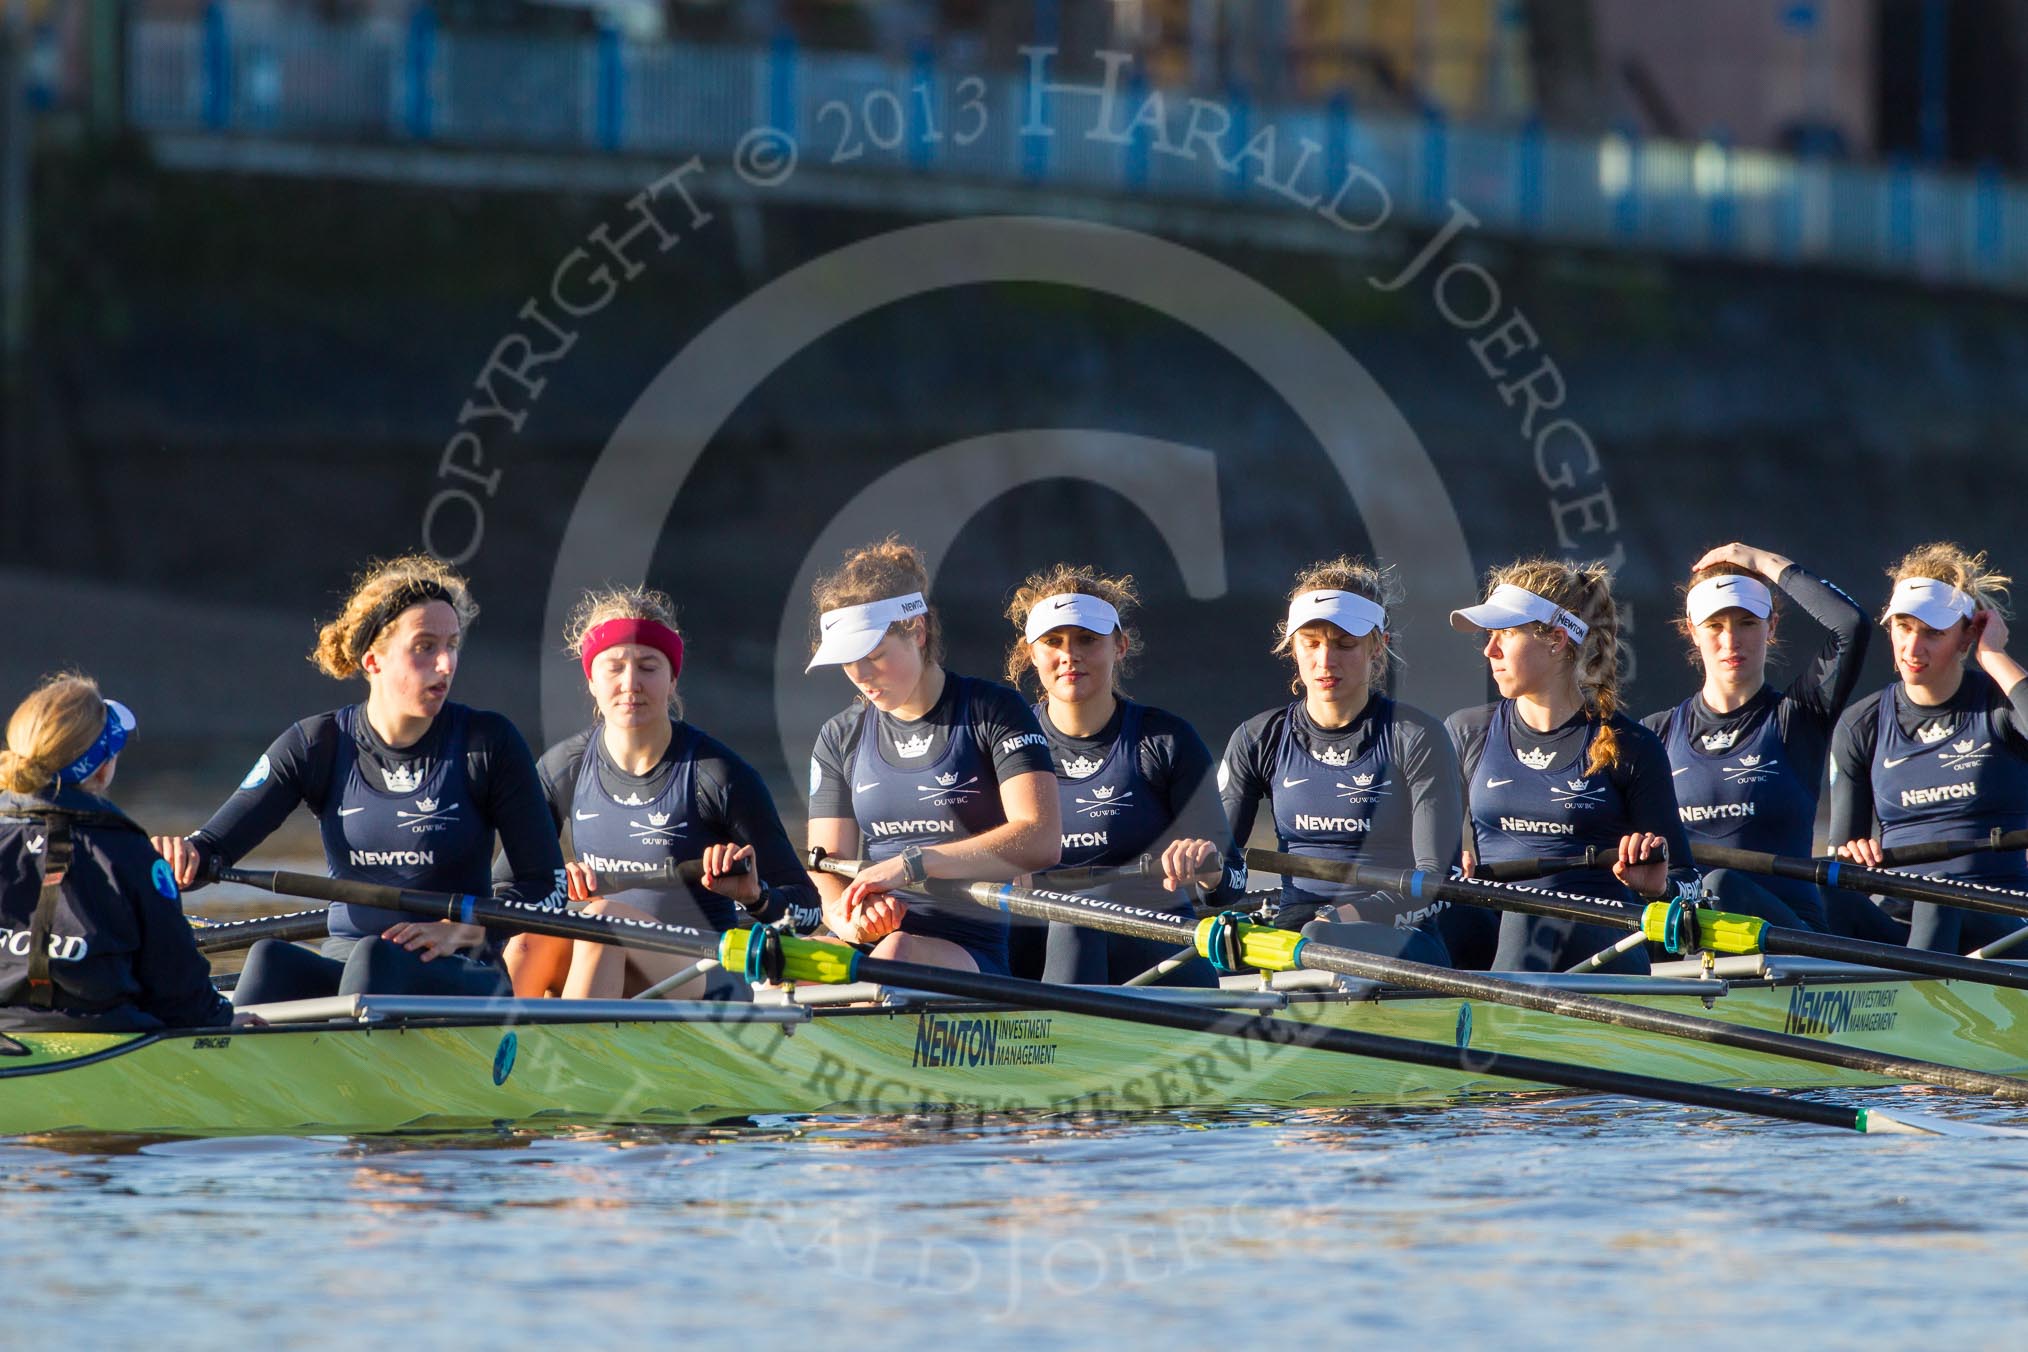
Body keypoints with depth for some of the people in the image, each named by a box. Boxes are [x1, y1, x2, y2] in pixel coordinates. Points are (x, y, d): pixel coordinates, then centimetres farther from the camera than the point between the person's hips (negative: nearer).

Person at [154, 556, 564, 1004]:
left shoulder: (488, 744, 0)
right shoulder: (318, 745, 6)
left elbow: (548, 885, 1)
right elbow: (215, 844, -1)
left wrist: (461, 932, -16)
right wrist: (182, 857, -26)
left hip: (460, 980, -2)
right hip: (341, 965, 2)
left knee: (375, 956, -36)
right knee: (271, 958, -32)